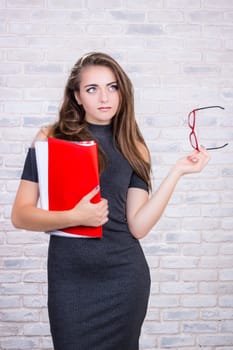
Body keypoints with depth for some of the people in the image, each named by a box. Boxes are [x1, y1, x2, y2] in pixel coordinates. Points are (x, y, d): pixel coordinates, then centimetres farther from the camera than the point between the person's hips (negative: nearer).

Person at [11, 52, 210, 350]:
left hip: (124, 274, 2)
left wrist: (177, 171, -11)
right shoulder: (51, 138, -2)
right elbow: (20, 215, -7)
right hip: (70, 277, -2)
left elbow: (138, 226, -6)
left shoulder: (133, 148, 5)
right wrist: (74, 217, -23)